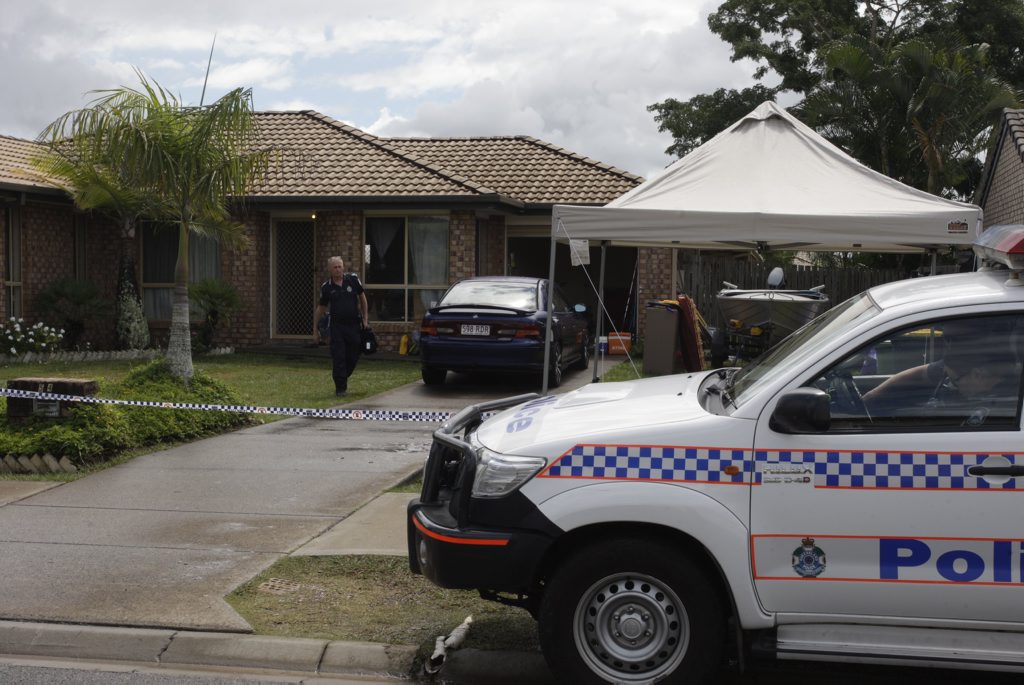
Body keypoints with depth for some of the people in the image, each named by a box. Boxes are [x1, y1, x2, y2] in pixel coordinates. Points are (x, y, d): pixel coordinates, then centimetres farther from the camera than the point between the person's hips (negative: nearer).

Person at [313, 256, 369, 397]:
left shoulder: (353, 280, -1)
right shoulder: (326, 287, -1)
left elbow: (362, 297, 11)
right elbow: (321, 309, 8)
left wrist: (365, 318, 7)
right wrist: (315, 330, 9)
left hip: (354, 325, 1)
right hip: (337, 326, -1)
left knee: (353, 357, 8)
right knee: (338, 358, -5)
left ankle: (343, 378, 32)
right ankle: (340, 388, 2)